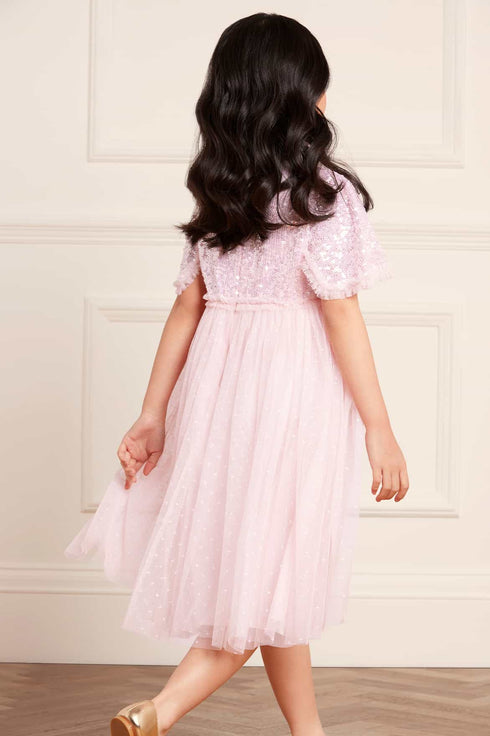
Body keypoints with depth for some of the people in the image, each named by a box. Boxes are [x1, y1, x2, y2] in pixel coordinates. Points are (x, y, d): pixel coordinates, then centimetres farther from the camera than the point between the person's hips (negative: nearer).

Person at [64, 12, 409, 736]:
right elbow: (341, 315, -13)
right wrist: (380, 430, -8)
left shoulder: (218, 194, 7)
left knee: (263, 572, 16)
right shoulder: (325, 190, -10)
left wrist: (154, 415, 10)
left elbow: (188, 305, 7)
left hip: (221, 380, 7)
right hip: (297, 389, -7)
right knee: (273, 574, 3)